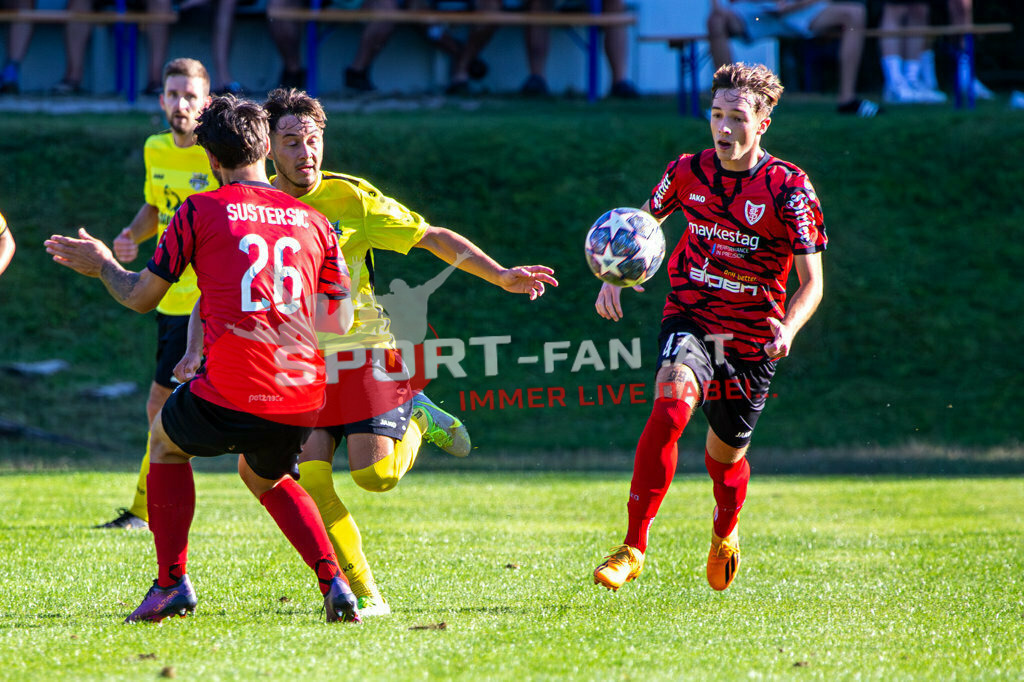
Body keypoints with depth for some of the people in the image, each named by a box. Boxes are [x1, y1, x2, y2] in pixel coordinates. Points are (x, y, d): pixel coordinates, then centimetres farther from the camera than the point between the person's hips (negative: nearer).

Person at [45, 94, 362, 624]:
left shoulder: (201, 211, 3)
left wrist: (102, 264, 29)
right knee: (265, 477, 33)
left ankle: (172, 583, 19)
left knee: (166, 440, 27)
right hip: (303, 398, 4)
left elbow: (141, 297, 9)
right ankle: (334, 583, 12)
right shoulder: (313, 221, 14)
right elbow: (339, 320, 16)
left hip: (231, 397, -4)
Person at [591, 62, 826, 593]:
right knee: (670, 408, -29)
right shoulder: (688, 171, -4)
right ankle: (634, 547, -28)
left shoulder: (790, 189, -13)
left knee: (725, 454, 14)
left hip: (750, 340, 0)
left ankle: (725, 532, 51)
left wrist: (788, 329, -31)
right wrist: (614, 277, -1)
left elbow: (812, 282, -12)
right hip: (689, 318, 1)